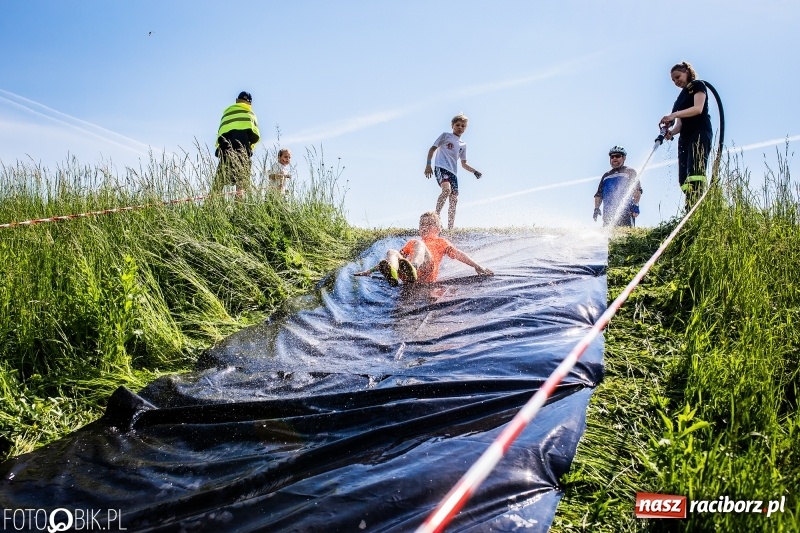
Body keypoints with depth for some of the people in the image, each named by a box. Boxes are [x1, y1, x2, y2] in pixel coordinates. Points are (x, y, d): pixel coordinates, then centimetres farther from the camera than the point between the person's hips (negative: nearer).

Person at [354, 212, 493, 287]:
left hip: (427, 274, -3)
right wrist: (371, 270, 30)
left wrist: (477, 267, 4)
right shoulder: (412, 242, 41)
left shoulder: (440, 242, 31)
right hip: (406, 272, 4)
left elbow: (457, 254, 18)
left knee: (419, 244, -26)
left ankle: (412, 269, -60)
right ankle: (392, 275, -57)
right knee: (391, 252, -21)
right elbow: (399, 255, 37)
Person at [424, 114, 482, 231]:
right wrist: (428, 165, -6)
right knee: (447, 189, -33)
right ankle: (436, 215, -25)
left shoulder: (463, 145, 23)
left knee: (454, 200, -2)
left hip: (453, 172, 6)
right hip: (441, 167, -6)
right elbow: (432, 149, 6)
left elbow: (463, 164, 26)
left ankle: (450, 229, 1)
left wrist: (474, 171, 9)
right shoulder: (446, 136, 9)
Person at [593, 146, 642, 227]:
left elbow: (637, 190, 2)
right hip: (608, 213, 4)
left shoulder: (629, 172, 12)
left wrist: (635, 205, -12)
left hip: (625, 211, -4)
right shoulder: (606, 176, 26)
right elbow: (599, 194, 25)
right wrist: (596, 208, 10)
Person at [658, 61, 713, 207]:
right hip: (685, 137, 8)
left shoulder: (698, 85, 6)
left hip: (700, 133, -8)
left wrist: (674, 114, -24)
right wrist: (671, 132, -7)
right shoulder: (681, 97, 26)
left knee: (695, 172, -26)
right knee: (683, 178, -6)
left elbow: (698, 108, -12)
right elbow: (680, 123, 15)